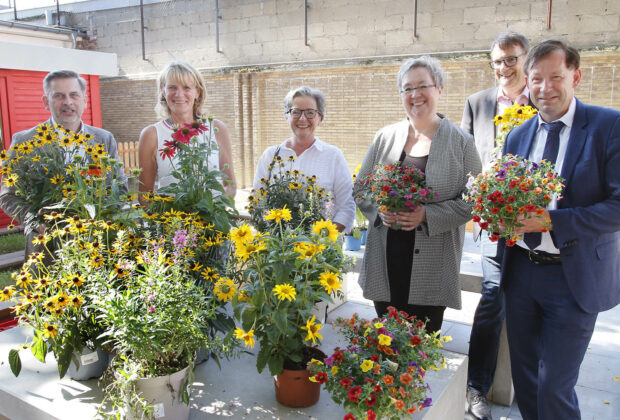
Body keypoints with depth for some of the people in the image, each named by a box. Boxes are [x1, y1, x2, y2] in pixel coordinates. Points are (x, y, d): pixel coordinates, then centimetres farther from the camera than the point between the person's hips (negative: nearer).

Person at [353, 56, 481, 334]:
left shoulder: (461, 142, 0)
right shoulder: (385, 137, 7)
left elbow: (472, 201, -3)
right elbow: (360, 190, 11)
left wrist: (427, 215, -16)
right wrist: (379, 210, -10)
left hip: (434, 267, -2)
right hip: (385, 263, 2)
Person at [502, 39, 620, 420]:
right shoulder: (517, 136, 9)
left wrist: (550, 221, -24)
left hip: (574, 278, -5)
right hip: (521, 271, 5)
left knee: (554, 387, 2)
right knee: (523, 378, 18)